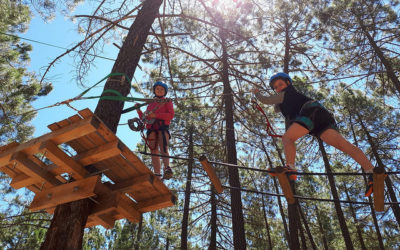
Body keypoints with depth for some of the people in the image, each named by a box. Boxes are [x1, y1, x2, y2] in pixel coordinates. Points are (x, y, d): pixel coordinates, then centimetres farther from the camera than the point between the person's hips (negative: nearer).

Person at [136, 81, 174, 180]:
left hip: (162, 125, -4)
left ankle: (167, 169, -41)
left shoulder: (167, 101, 21)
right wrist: (138, 110, 10)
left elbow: (171, 115, 3)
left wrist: (156, 115, -9)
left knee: (163, 148, -24)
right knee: (154, 150, -9)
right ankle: (157, 174, -15)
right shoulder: (150, 104, 33)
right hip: (151, 127, 4)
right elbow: (144, 118, 28)